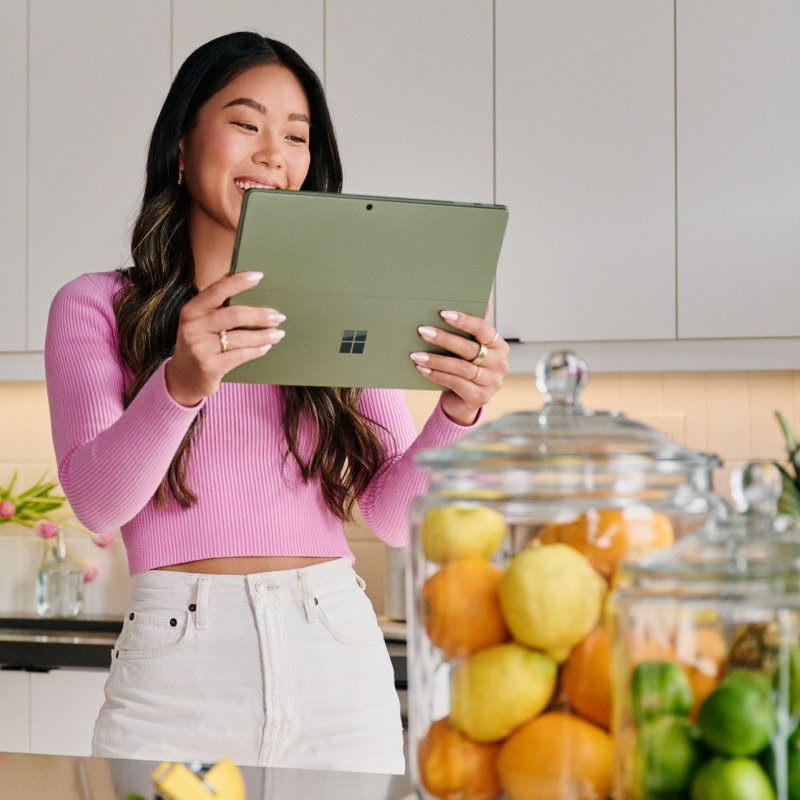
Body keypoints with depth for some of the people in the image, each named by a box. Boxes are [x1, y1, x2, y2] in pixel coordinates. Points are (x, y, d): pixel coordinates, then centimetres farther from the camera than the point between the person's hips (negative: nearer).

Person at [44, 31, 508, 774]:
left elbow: (395, 515, 5)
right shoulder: (94, 308, 4)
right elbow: (96, 501, -10)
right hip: (176, 664, -2)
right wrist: (181, 385, -28)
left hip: (336, 663, 2)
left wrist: (458, 413, -15)